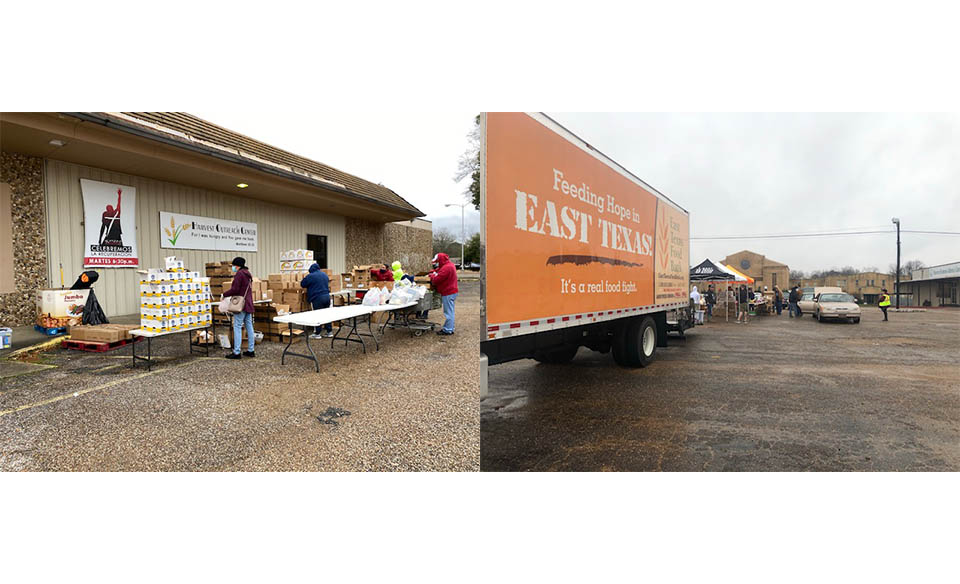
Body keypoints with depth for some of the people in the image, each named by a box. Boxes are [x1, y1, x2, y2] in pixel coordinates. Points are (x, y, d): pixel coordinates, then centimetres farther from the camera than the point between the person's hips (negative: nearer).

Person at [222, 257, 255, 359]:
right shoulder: (248, 274, 17)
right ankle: (250, 350, 13)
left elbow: (235, 289, -17)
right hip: (249, 303, 9)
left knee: (237, 327, -6)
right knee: (249, 326, 9)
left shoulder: (239, 274, -12)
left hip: (240, 304, -9)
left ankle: (236, 352, -6)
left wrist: (224, 294, -4)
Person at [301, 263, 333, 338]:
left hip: (317, 298, -6)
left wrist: (310, 286, 21)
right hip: (327, 296, 6)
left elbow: (302, 284, 3)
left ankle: (317, 333, 3)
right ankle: (329, 331, 15)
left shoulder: (311, 276, -7)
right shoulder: (325, 274, 14)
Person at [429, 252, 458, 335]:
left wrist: (432, 276, -1)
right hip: (450, 292, 11)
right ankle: (449, 328, 23)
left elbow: (436, 280, -21)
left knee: (448, 312, -5)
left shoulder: (446, 268, -20)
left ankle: (448, 330, 0)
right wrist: (434, 272, 7)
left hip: (448, 293, -11)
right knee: (449, 311, 15)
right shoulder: (449, 265, 14)